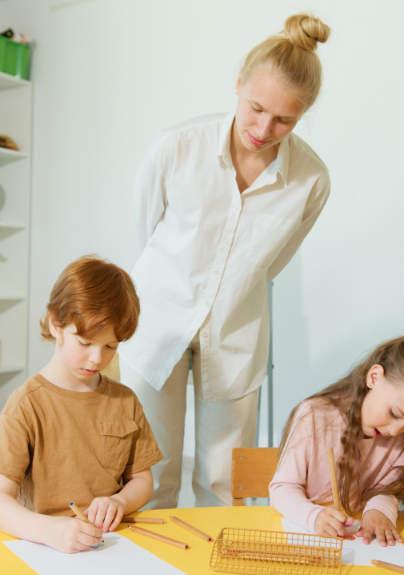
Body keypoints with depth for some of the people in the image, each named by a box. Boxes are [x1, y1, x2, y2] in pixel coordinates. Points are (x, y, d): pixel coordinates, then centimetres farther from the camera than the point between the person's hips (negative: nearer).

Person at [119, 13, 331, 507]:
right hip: (159, 319, -1)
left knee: (223, 483, 9)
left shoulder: (311, 181, -13)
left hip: (236, 335, 1)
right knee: (152, 478, 6)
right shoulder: (176, 148, -18)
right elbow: (144, 231, 1)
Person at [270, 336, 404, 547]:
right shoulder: (314, 416, -16)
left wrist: (379, 510, -23)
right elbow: (283, 487, -14)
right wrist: (314, 516, -32)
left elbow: (386, 489, -1)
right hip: (301, 531, -2)